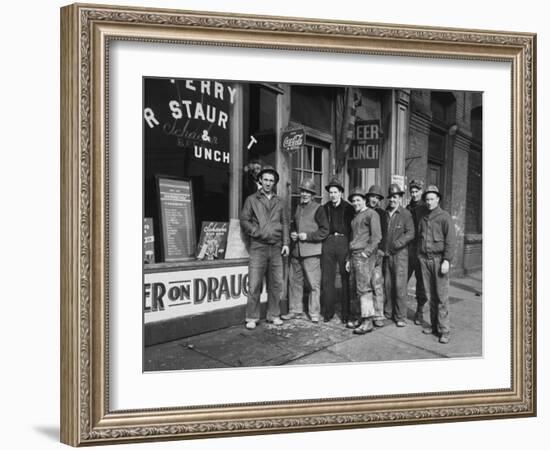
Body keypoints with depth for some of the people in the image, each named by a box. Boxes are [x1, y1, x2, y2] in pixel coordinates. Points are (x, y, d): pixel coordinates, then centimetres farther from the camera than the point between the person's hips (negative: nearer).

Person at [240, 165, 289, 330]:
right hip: (258, 247, -3)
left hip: (276, 248, 3)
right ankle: (252, 318, 2)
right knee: (254, 285, -5)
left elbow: (285, 223, 15)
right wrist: (257, 232, -10)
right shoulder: (252, 199, 7)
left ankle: (273, 315, 16)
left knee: (276, 284, 5)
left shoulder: (279, 201, 16)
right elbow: (244, 220, 2)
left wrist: (285, 243, 6)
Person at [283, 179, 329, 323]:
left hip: (311, 251, -7)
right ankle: (295, 310, 20)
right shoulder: (297, 207, 17)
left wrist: (307, 236, -13)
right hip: (296, 250, 7)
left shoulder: (318, 209, -3)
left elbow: (324, 230, -6)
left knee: (314, 283, -4)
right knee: (294, 281, 10)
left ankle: (314, 313, 4)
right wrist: (292, 234, 8)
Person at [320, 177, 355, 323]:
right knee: (327, 278, 1)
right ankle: (327, 311, 9)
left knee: (345, 278, 0)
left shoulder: (348, 208, 4)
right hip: (328, 243, 2)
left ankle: (346, 313, 6)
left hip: (344, 242, -2)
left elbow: (353, 228, 2)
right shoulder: (324, 208, 13)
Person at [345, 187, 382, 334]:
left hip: (365, 255, -8)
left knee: (363, 288, -11)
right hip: (354, 255, 9)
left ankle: (367, 322, -10)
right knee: (358, 289, 6)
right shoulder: (355, 217, 22)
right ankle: (363, 317, 10)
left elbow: (377, 236, -12)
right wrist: (349, 259, 21)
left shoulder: (371, 214, -3)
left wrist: (366, 252, -16)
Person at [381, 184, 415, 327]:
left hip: (400, 254, -4)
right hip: (385, 255, 4)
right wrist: (381, 248, 4)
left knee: (399, 285, -4)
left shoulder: (406, 214, -3)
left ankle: (401, 317, 3)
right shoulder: (384, 214, 10)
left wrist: (395, 245, -16)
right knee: (387, 284, 7)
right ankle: (388, 312, 18)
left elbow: (410, 233, -10)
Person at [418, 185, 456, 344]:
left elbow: (451, 240, -8)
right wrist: (420, 257, 12)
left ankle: (444, 330, -4)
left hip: (439, 259, -5)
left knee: (442, 295, -7)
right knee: (430, 295, 6)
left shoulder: (444, 216, -3)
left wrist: (446, 260, -15)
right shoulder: (423, 218, 14)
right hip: (424, 259, 5)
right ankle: (434, 325, 14)